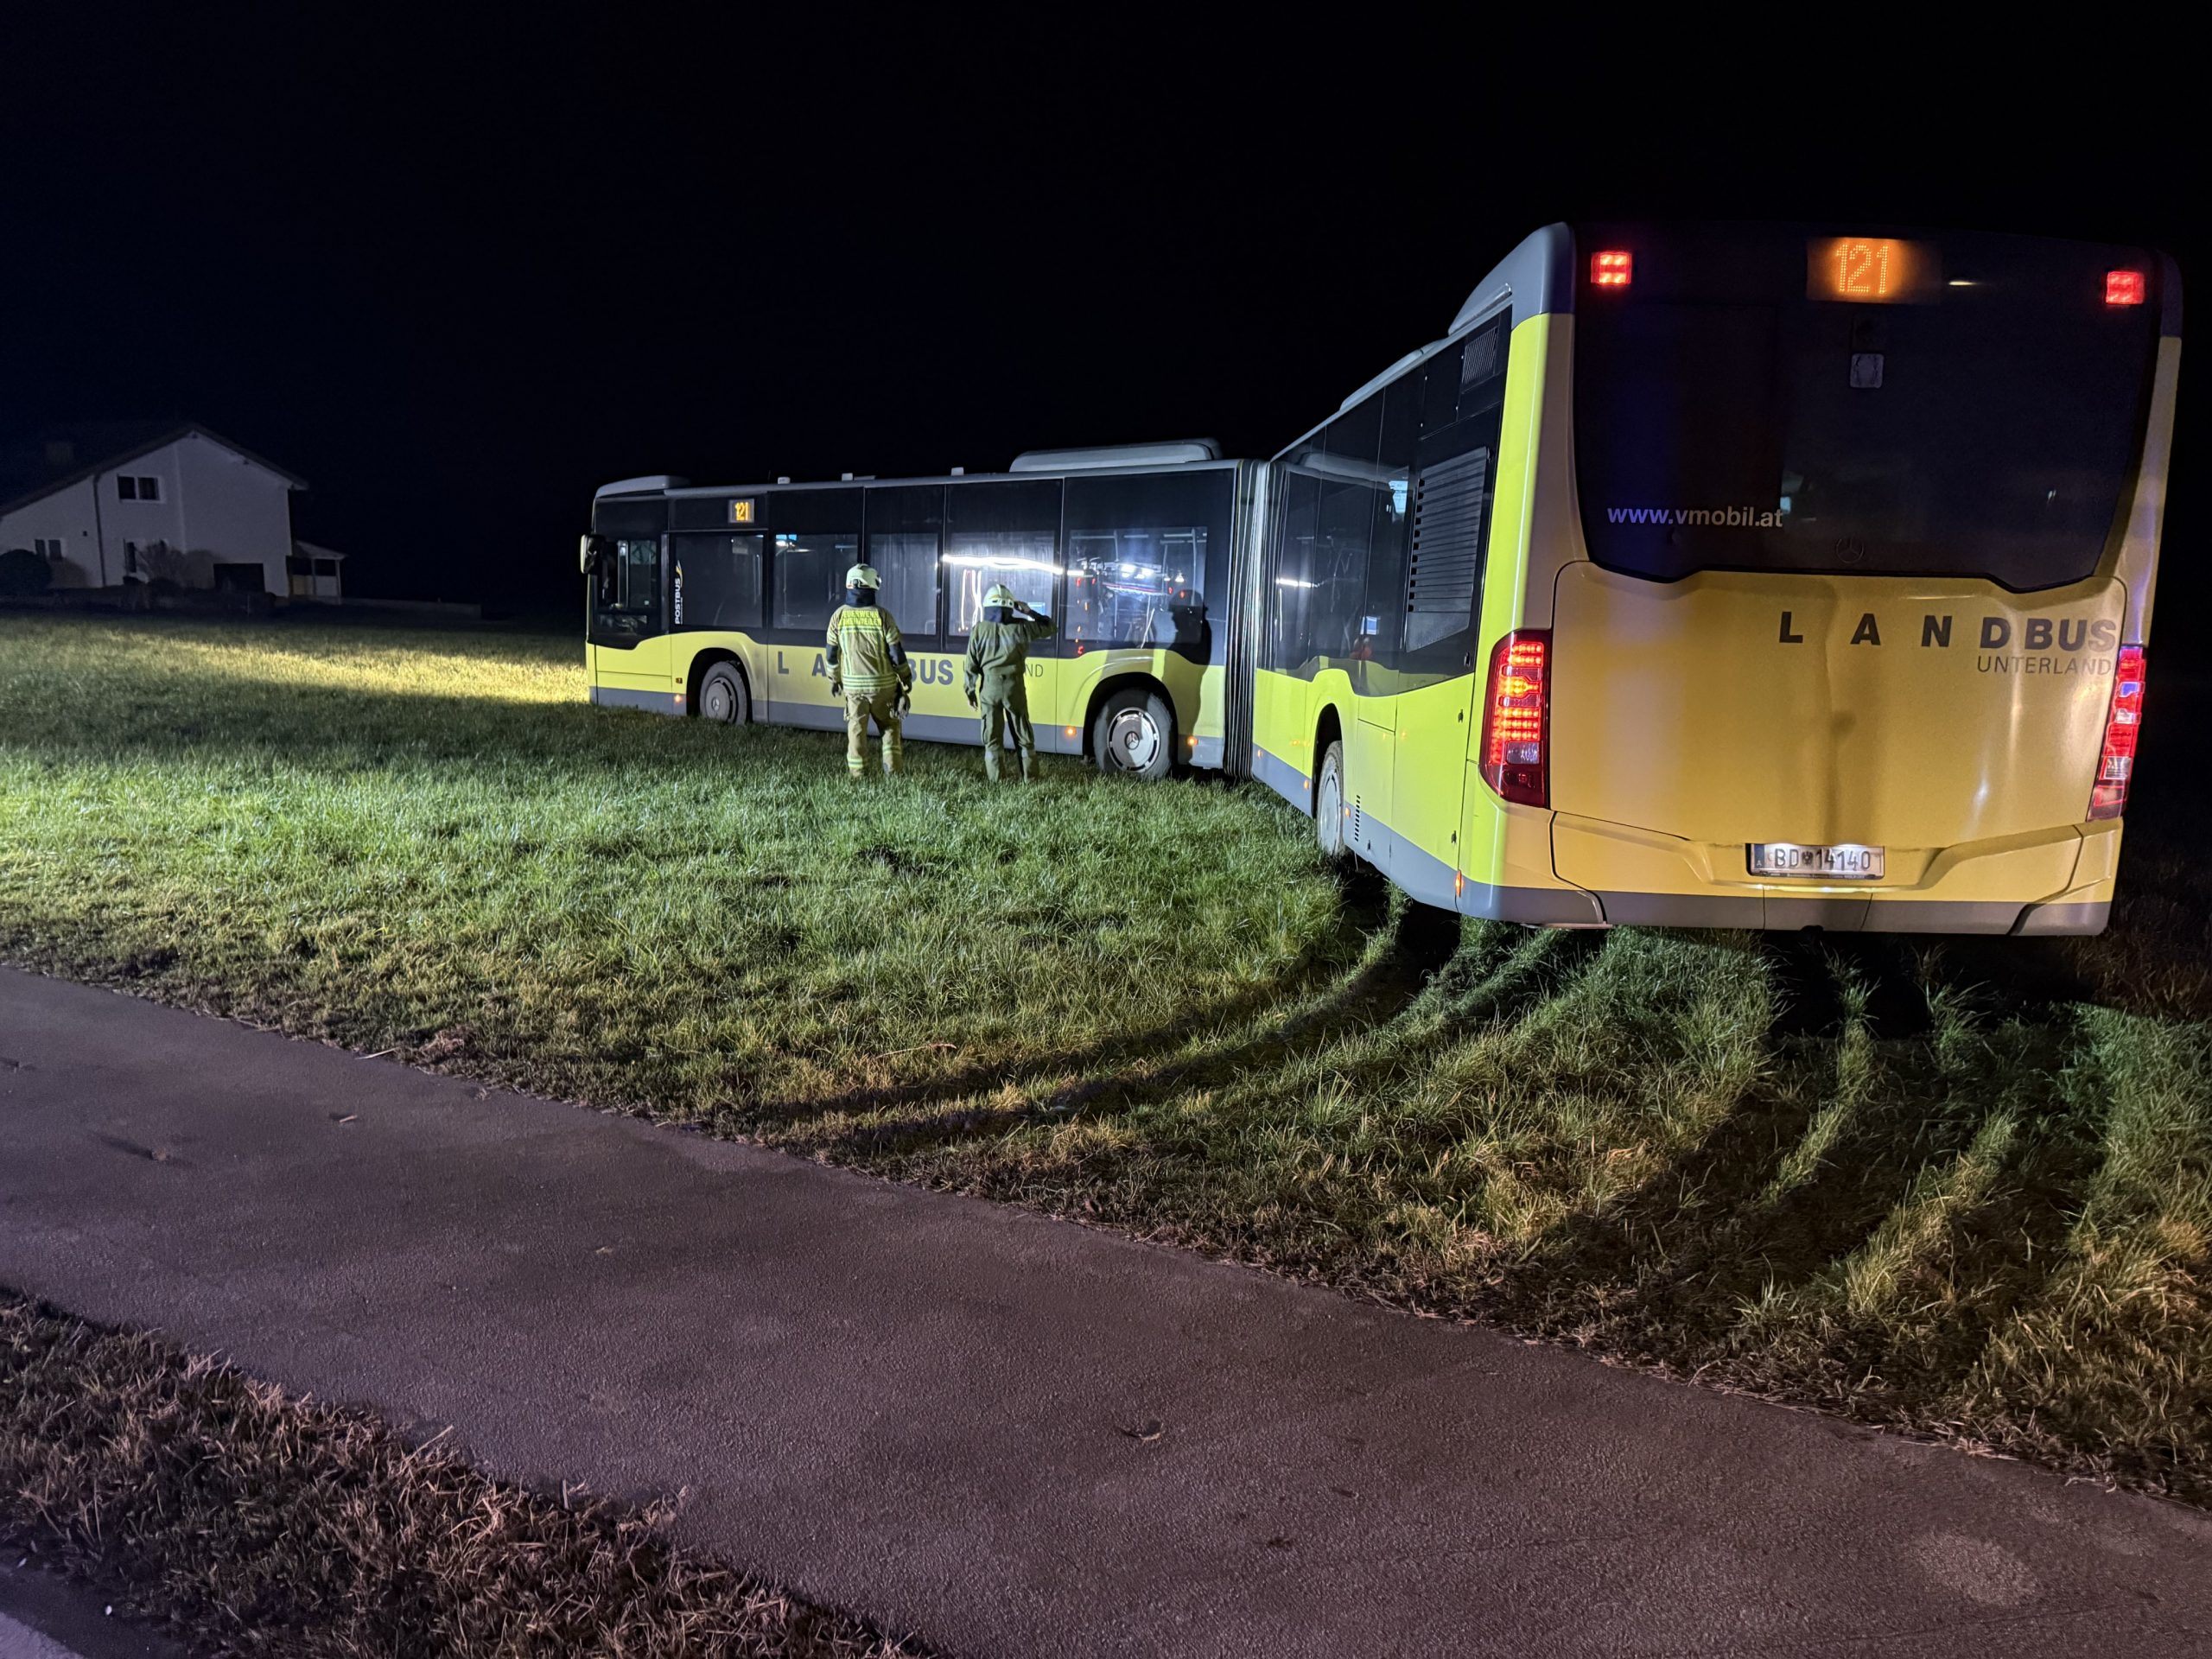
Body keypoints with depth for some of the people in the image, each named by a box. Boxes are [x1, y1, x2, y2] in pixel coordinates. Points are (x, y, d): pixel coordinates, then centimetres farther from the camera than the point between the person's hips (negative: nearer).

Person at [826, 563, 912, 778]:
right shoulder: (882, 615, -9)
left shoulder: (840, 615, -3)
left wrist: (834, 679, 18)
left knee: (856, 727, 9)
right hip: (883, 683, -1)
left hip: (852, 684, 1)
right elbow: (896, 652, -7)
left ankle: (857, 771, 9)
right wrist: (906, 679, 7)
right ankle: (892, 768, 10)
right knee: (889, 725, 13)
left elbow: (833, 653, 4)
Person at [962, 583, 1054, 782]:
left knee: (992, 737, 7)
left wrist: (970, 691, 8)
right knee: (1024, 736, 11)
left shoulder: (980, 630, -4)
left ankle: (994, 779, 6)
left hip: (989, 688, 0)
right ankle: (1029, 777, 13)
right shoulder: (1021, 628, -5)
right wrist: (1029, 612, 12)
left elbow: (971, 665, -1)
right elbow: (1048, 628, 11)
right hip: (1014, 688, 0)